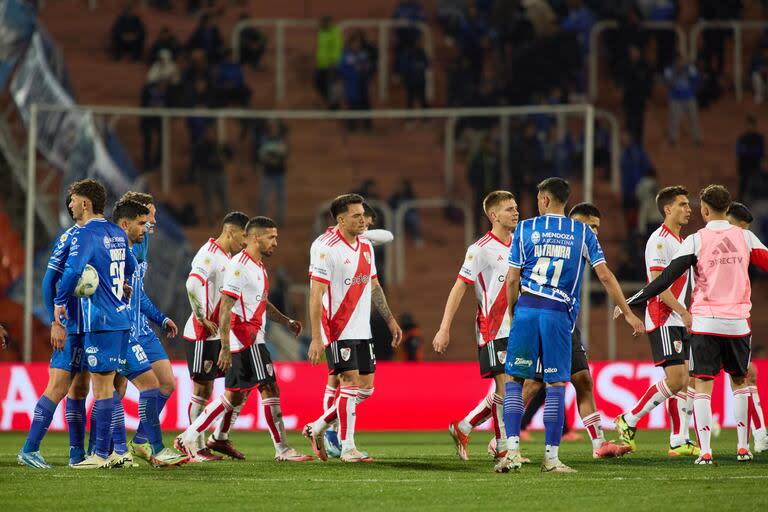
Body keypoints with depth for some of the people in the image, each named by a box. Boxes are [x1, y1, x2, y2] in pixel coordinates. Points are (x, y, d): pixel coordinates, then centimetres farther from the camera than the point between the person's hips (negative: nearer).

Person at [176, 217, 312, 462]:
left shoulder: (258, 266, 17)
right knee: (270, 389, -8)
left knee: (234, 397, 11)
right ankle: (282, 450, -4)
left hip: (252, 339, 10)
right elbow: (225, 309, -19)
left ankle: (189, 437, 14)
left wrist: (286, 321, 16)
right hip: (246, 339, -10)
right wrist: (225, 348, -22)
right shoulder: (239, 266, -15)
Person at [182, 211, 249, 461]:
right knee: (203, 390, -3)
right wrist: (202, 319, -25)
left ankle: (220, 438, 16)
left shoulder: (227, 257, 15)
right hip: (203, 335, -9)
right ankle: (197, 447, 6)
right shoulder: (209, 254, -16)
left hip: (223, 335, 9)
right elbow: (192, 284, -32)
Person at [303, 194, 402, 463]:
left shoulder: (366, 246, 11)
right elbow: (315, 295, -16)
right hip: (338, 330, -8)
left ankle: (317, 428, 20)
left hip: (362, 330, 8)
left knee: (366, 388, 7)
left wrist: (390, 320, 18)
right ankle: (347, 448, -3)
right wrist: (316, 338, -20)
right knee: (351, 382, -10)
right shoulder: (328, 249, -14)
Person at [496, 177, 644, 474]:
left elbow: (512, 279, 3)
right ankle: (551, 457, 1)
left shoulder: (525, 228, 5)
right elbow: (604, 275, 4)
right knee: (556, 385, 2)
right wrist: (627, 313, 9)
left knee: (514, 379, 6)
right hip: (559, 314, 0)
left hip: (526, 308, 0)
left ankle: (513, 449, -4)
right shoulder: (582, 233, 8)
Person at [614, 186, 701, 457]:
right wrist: (684, 312, -21)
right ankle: (629, 420, -2)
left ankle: (679, 442, 4)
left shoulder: (679, 241, 18)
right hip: (664, 320, -9)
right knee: (675, 379, -15)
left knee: (684, 381, 4)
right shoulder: (659, 240, -12)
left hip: (679, 321, 9)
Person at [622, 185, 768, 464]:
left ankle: (705, 451, -10)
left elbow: (667, 277, -8)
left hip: (705, 323, -2)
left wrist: (631, 302, -3)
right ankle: (743, 447, 15)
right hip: (737, 322, 2)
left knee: (703, 385, 0)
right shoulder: (745, 237, 3)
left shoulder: (696, 240, -5)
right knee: (739, 380, 18)